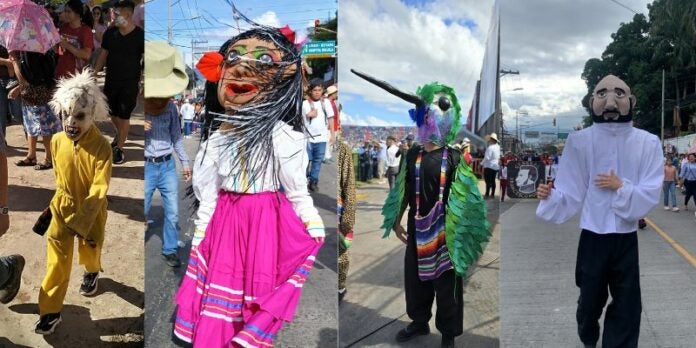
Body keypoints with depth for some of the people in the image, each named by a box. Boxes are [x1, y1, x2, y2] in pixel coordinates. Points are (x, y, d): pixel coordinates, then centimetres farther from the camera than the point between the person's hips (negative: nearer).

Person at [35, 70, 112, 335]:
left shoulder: (101, 147, -25)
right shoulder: (57, 141, -12)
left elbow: (99, 190, -24)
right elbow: (59, 175, 7)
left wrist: (80, 221, -25)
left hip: (92, 211, -2)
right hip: (62, 208, 2)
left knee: (89, 251, 21)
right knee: (56, 260, 3)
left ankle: (92, 273, 56)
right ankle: (51, 311, 15)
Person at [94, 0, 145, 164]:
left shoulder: (140, 35, -10)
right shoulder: (110, 33, 0)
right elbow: (103, 55, 9)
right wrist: (94, 73, 3)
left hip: (129, 83, -4)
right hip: (111, 81, 4)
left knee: (124, 116, 1)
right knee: (112, 113, 15)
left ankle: (119, 149, 13)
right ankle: (119, 134, 44)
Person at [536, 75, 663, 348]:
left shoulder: (647, 143, -4)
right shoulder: (580, 141, -6)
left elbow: (650, 196, -8)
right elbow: (571, 191, -9)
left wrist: (621, 187, -20)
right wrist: (550, 196, -27)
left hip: (626, 237, 0)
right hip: (592, 236, 0)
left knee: (627, 307, 9)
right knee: (590, 300, 16)